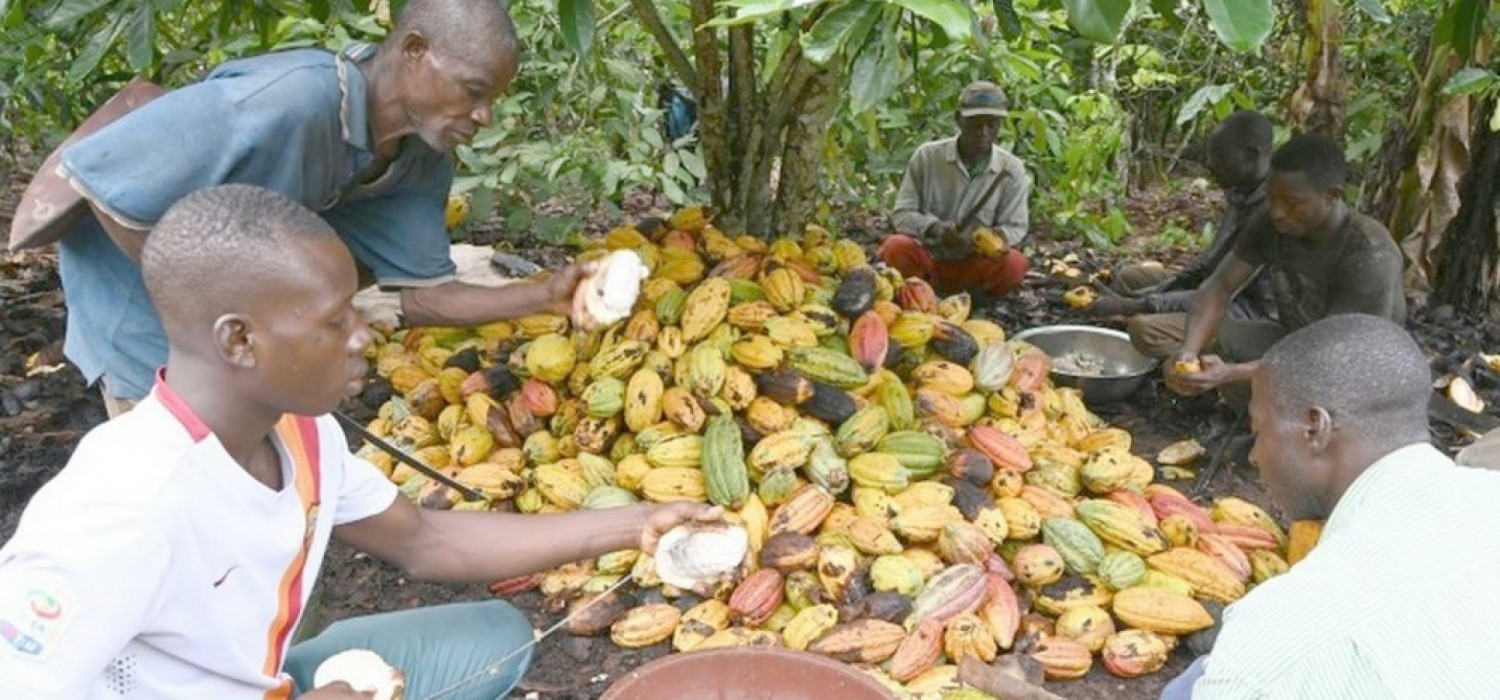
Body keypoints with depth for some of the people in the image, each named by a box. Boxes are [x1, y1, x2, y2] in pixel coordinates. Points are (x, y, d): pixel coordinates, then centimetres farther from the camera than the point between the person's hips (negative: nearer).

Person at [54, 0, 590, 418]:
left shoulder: (421, 158, -14)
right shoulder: (286, 103, -39)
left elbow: (420, 294, -10)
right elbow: (98, 175, -33)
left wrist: (545, 297, -24)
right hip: (137, 292, -7)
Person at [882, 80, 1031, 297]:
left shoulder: (1011, 169, -3)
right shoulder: (927, 156, -6)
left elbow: (1014, 226, -2)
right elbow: (901, 214, -6)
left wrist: (1000, 237, -27)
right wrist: (933, 228, -27)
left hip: (975, 265, 1)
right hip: (926, 260, 0)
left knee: (1015, 263, -29)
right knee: (896, 247, -32)